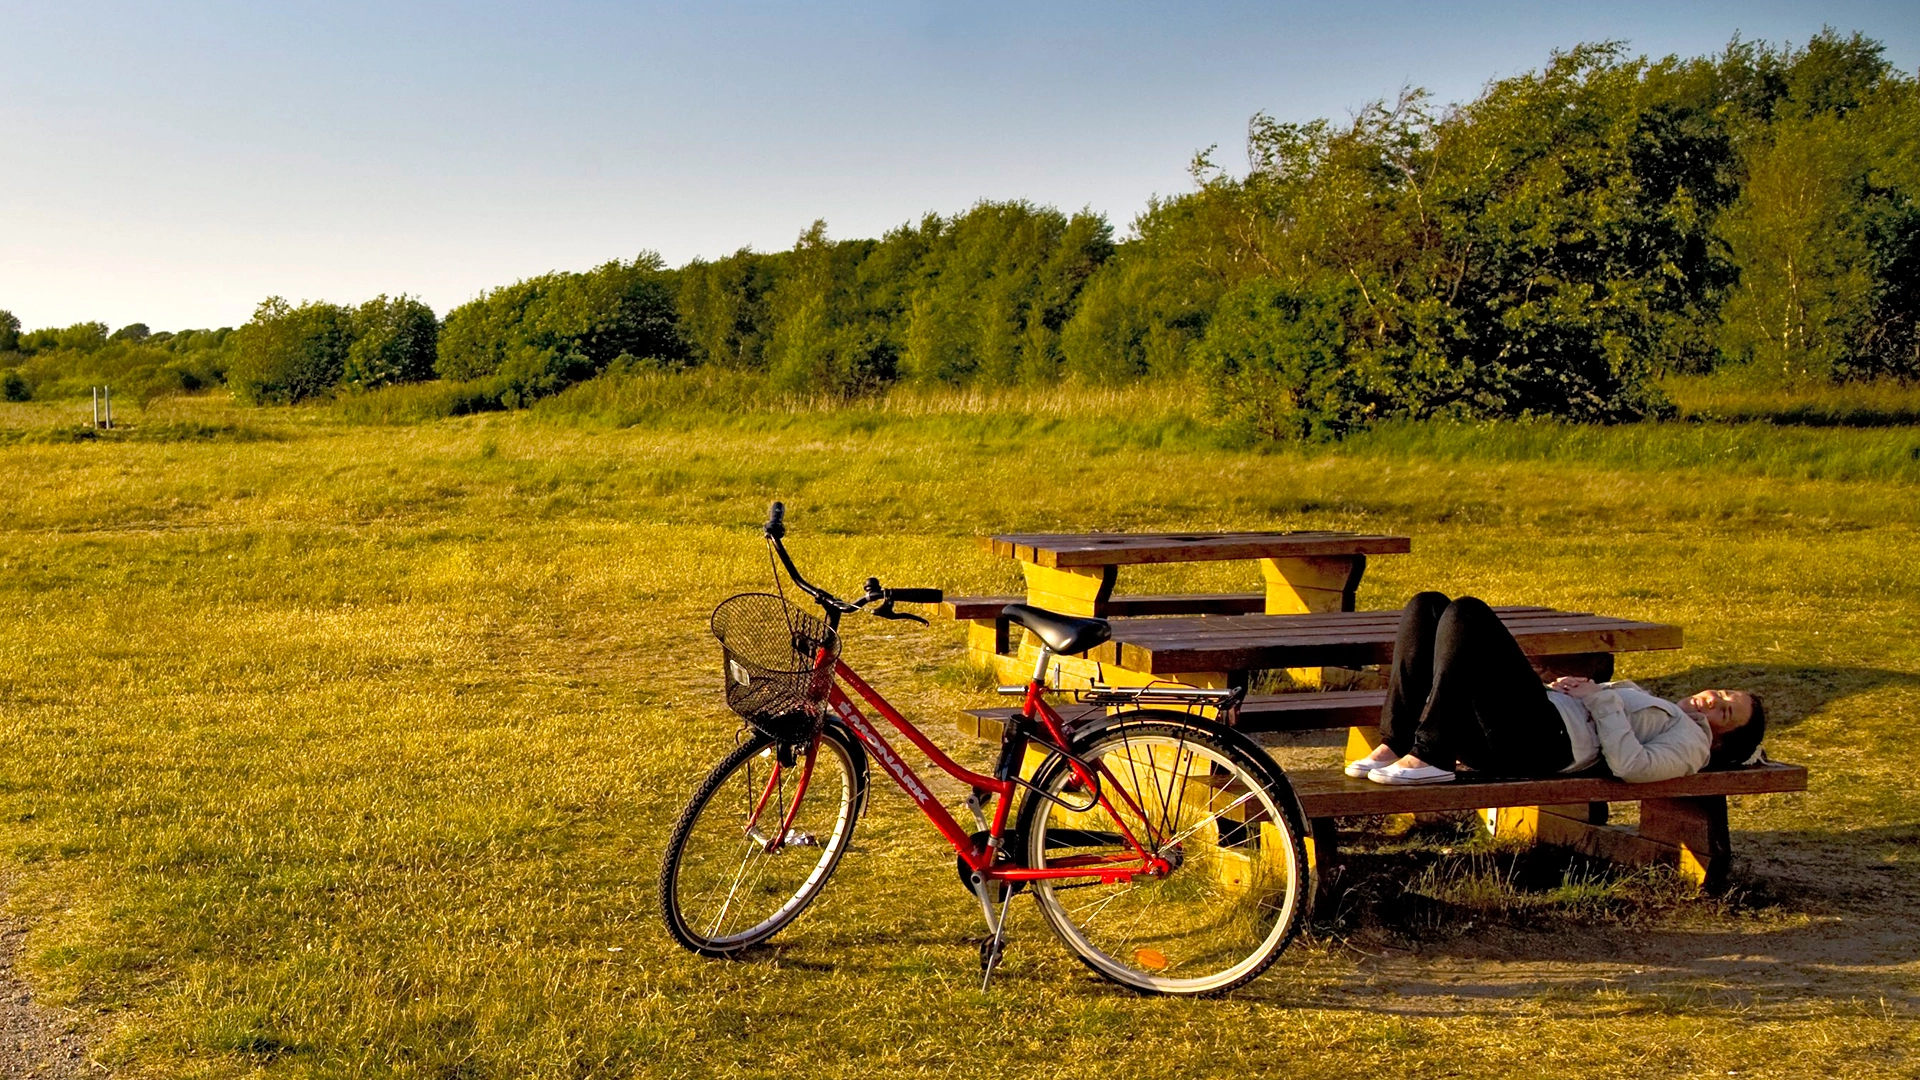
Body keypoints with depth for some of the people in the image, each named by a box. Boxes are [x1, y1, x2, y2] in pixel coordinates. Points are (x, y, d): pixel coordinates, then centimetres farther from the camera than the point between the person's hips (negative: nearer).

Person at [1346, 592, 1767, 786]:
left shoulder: (1691, 741, 10)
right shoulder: (1657, 708, 36)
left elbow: (1632, 766, -12)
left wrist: (1602, 699, -5)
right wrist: (1568, 687, 12)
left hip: (1543, 741, -9)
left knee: (1467, 612, -26)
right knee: (1426, 606, -5)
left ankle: (1428, 758, -29)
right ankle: (1393, 747, -15)